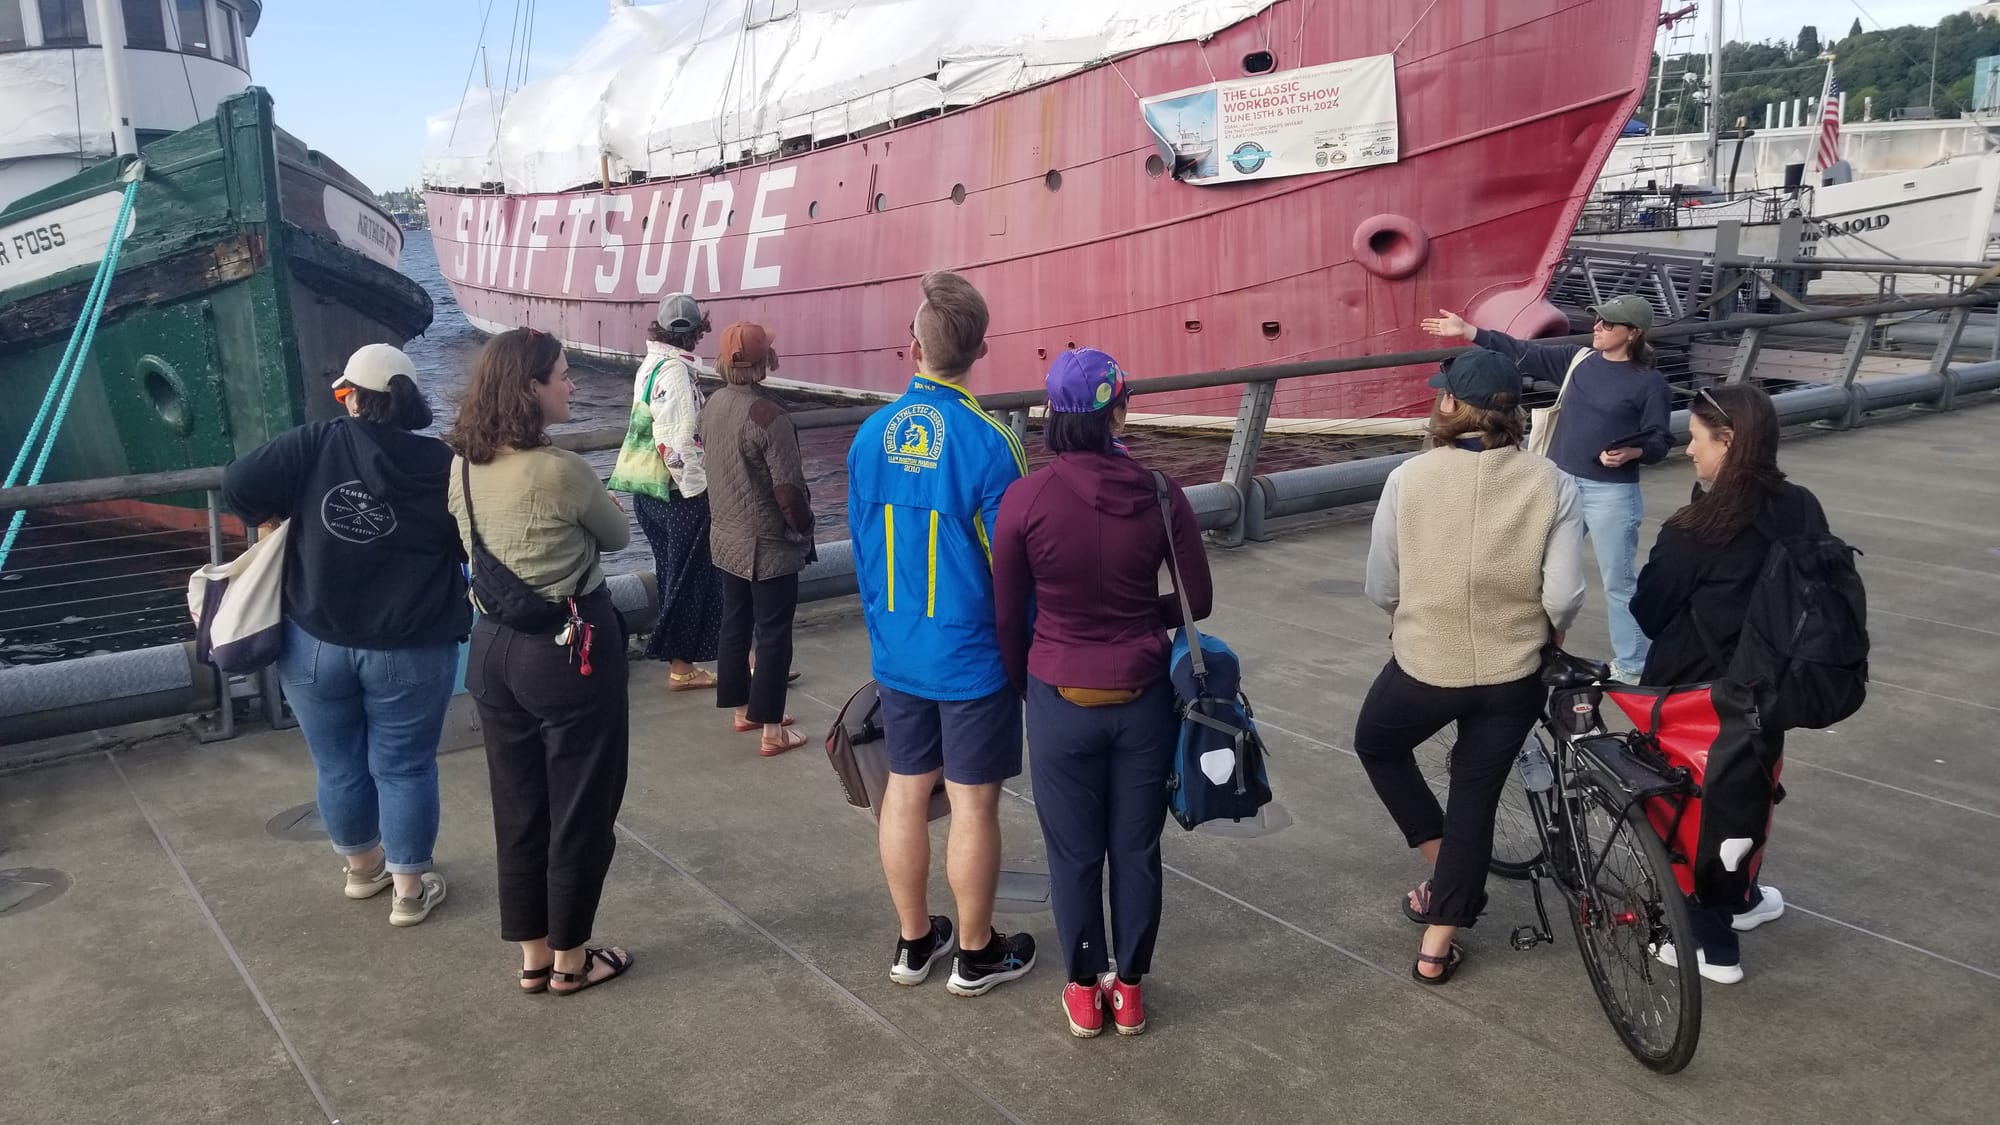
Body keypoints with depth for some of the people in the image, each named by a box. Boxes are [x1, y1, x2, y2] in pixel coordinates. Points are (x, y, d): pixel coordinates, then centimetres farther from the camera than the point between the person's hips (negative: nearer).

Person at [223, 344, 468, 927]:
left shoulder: (313, 446, -7)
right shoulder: (442, 465, -7)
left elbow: (238, 484, -10)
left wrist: (274, 521, 8)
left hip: (316, 644, 1)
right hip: (411, 649, -1)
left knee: (339, 766, 19)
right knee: (404, 767, 12)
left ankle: (362, 867, 39)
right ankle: (410, 889, 20)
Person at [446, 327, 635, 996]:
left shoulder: (462, 468, 1)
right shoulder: (562, 470, -20)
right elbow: (618, 536, -2)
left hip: (493, 646, 7)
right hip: (571, 648, -7)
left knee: (518, 805, 17)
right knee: (581, 807, 9)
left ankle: (533, 957, 29)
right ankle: (570, 960, 22)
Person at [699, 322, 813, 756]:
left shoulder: (713, 405, 0)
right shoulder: (768, 415, -24)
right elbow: (788, 488, -23)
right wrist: (803, 529, -7)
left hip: (728, 537, 8)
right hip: (769, 545, -8)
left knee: (735, 625, 18)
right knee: (773, 635, 2)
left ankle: (743, 709, 32)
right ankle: (772, 730, 9)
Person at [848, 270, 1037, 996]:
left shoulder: (872, 435, -4)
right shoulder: (987, 445, -20)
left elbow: (863, 547, 6)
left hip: (897, 655, 5)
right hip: (973, 656, -5)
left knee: (905, 792, 15)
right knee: (973, 803, 8)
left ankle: (914, 942, 30)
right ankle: (976, 955, 23)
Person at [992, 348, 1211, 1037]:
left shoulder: (1025, 499, -14)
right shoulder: (1160, 496, -10)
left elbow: (1008, 617, -4)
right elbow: (1196, 601, 0)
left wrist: (1025, 687, 12)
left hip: (1061, 700, -1)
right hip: (1143, 700, 1)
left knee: (1074, 854, 14)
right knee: (1137, 849, 16)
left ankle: (1084, 993, 29)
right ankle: (1130, 990, 30)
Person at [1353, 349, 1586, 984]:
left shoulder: (1409, 478, -11)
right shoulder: (1551, 484, -9)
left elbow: (1380, 590, -5)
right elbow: (1564, 597, -12)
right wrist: (1541, 636, 10)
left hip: (1423, 665, -1)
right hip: (1513, 673, 2)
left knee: (1376, 745, 29)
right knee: (1475, 802, 16)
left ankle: (1443, 867, 28)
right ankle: (1437, 948, 24)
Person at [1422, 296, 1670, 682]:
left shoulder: (1649, 381, -9)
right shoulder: (1579, 360, 5)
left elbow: (1660, 441, -7)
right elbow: (1524, 353, 6)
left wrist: (1630, 453, -28)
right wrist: (1467, 331, 2)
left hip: (1611, 493, -6)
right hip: (1563, 482, 6)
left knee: (1618, 581, 2)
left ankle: (1632, 666, 14)